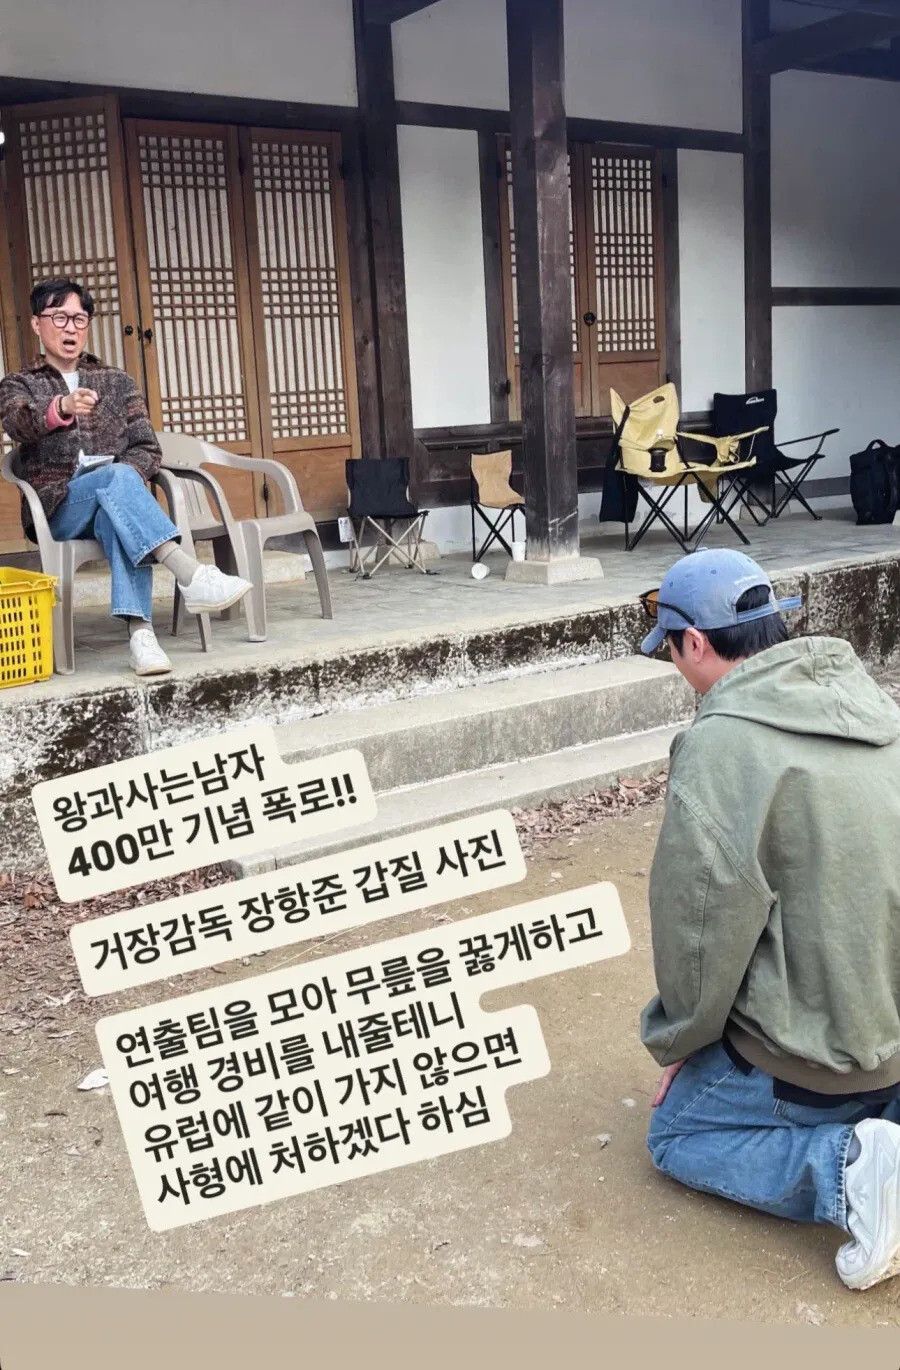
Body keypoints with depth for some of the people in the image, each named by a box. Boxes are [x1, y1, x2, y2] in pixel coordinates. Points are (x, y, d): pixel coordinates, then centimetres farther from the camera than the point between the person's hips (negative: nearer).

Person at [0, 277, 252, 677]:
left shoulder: (117, 382, 22)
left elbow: (147, 448, 10)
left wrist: (122, 485, -13)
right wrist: (61, 408, -34)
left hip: (113, 500, 1)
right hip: (56, 509, -1)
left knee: (116, 519, -37)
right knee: (115, 476, -34)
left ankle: (140, 633, -54)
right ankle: (189, 573, -50)